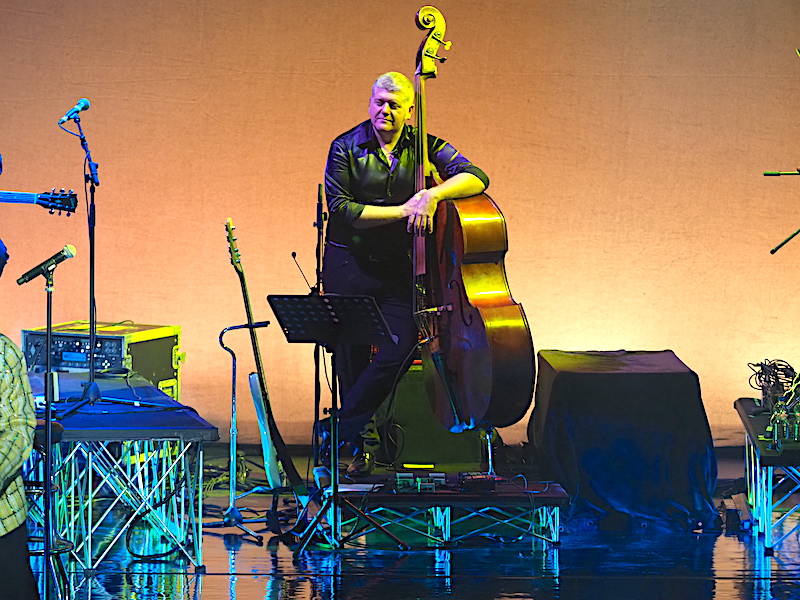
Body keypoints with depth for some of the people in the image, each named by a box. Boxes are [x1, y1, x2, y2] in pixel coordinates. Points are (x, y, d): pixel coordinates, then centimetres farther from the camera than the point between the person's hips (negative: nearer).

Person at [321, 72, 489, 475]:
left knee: (399, 350, -14)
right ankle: (357, 445, 21)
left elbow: (475, 177, -12)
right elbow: (341, 208, -13)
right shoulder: (346, 148, -3)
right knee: (352, 358, 5)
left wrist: (434, 193, -29)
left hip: (399, 270, 1)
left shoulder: (424, 148, 1)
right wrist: (401, 211, -19)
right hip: (348, 264, -1)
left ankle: (340, 432, 1)